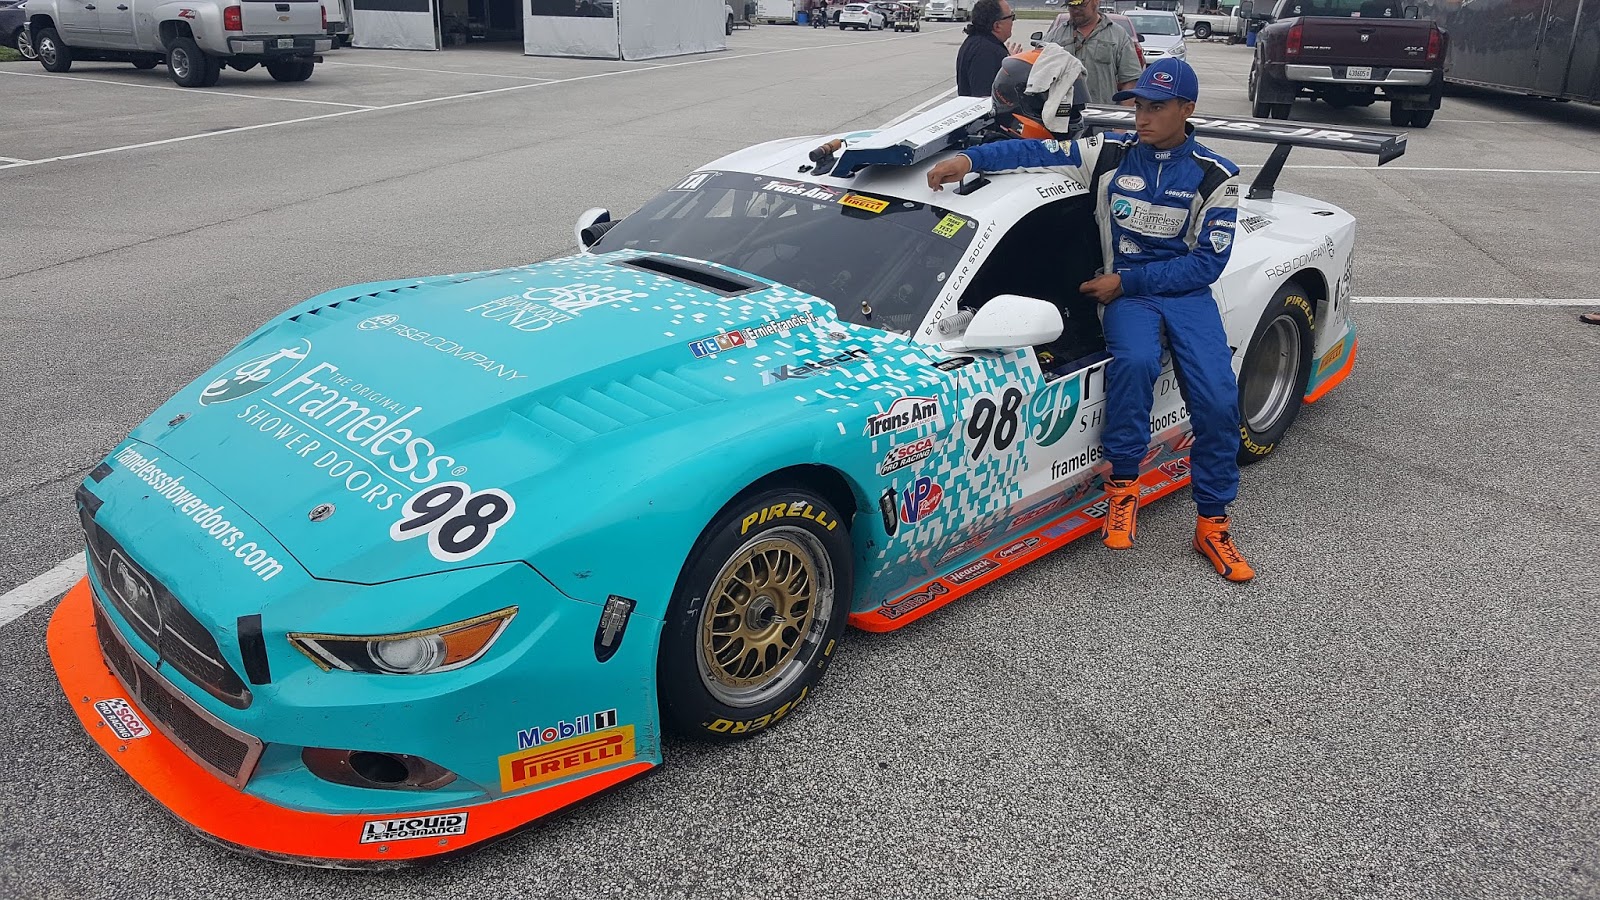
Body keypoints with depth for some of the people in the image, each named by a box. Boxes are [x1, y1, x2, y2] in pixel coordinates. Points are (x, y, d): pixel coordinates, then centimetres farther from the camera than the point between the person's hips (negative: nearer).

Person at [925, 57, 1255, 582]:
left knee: (1218, 400, -19)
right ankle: (1122, 485, -16)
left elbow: (1207, 262, -5)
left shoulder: (1215, 177, 0)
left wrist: (1126, 279, -14)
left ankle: (1212, 524, -3)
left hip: (1186, 292, 1)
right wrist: (969, 157, -20)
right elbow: (1036, 153, -3)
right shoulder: (1109, 154, 3)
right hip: (1126, 292, 0)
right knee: (1134, 361, -35)